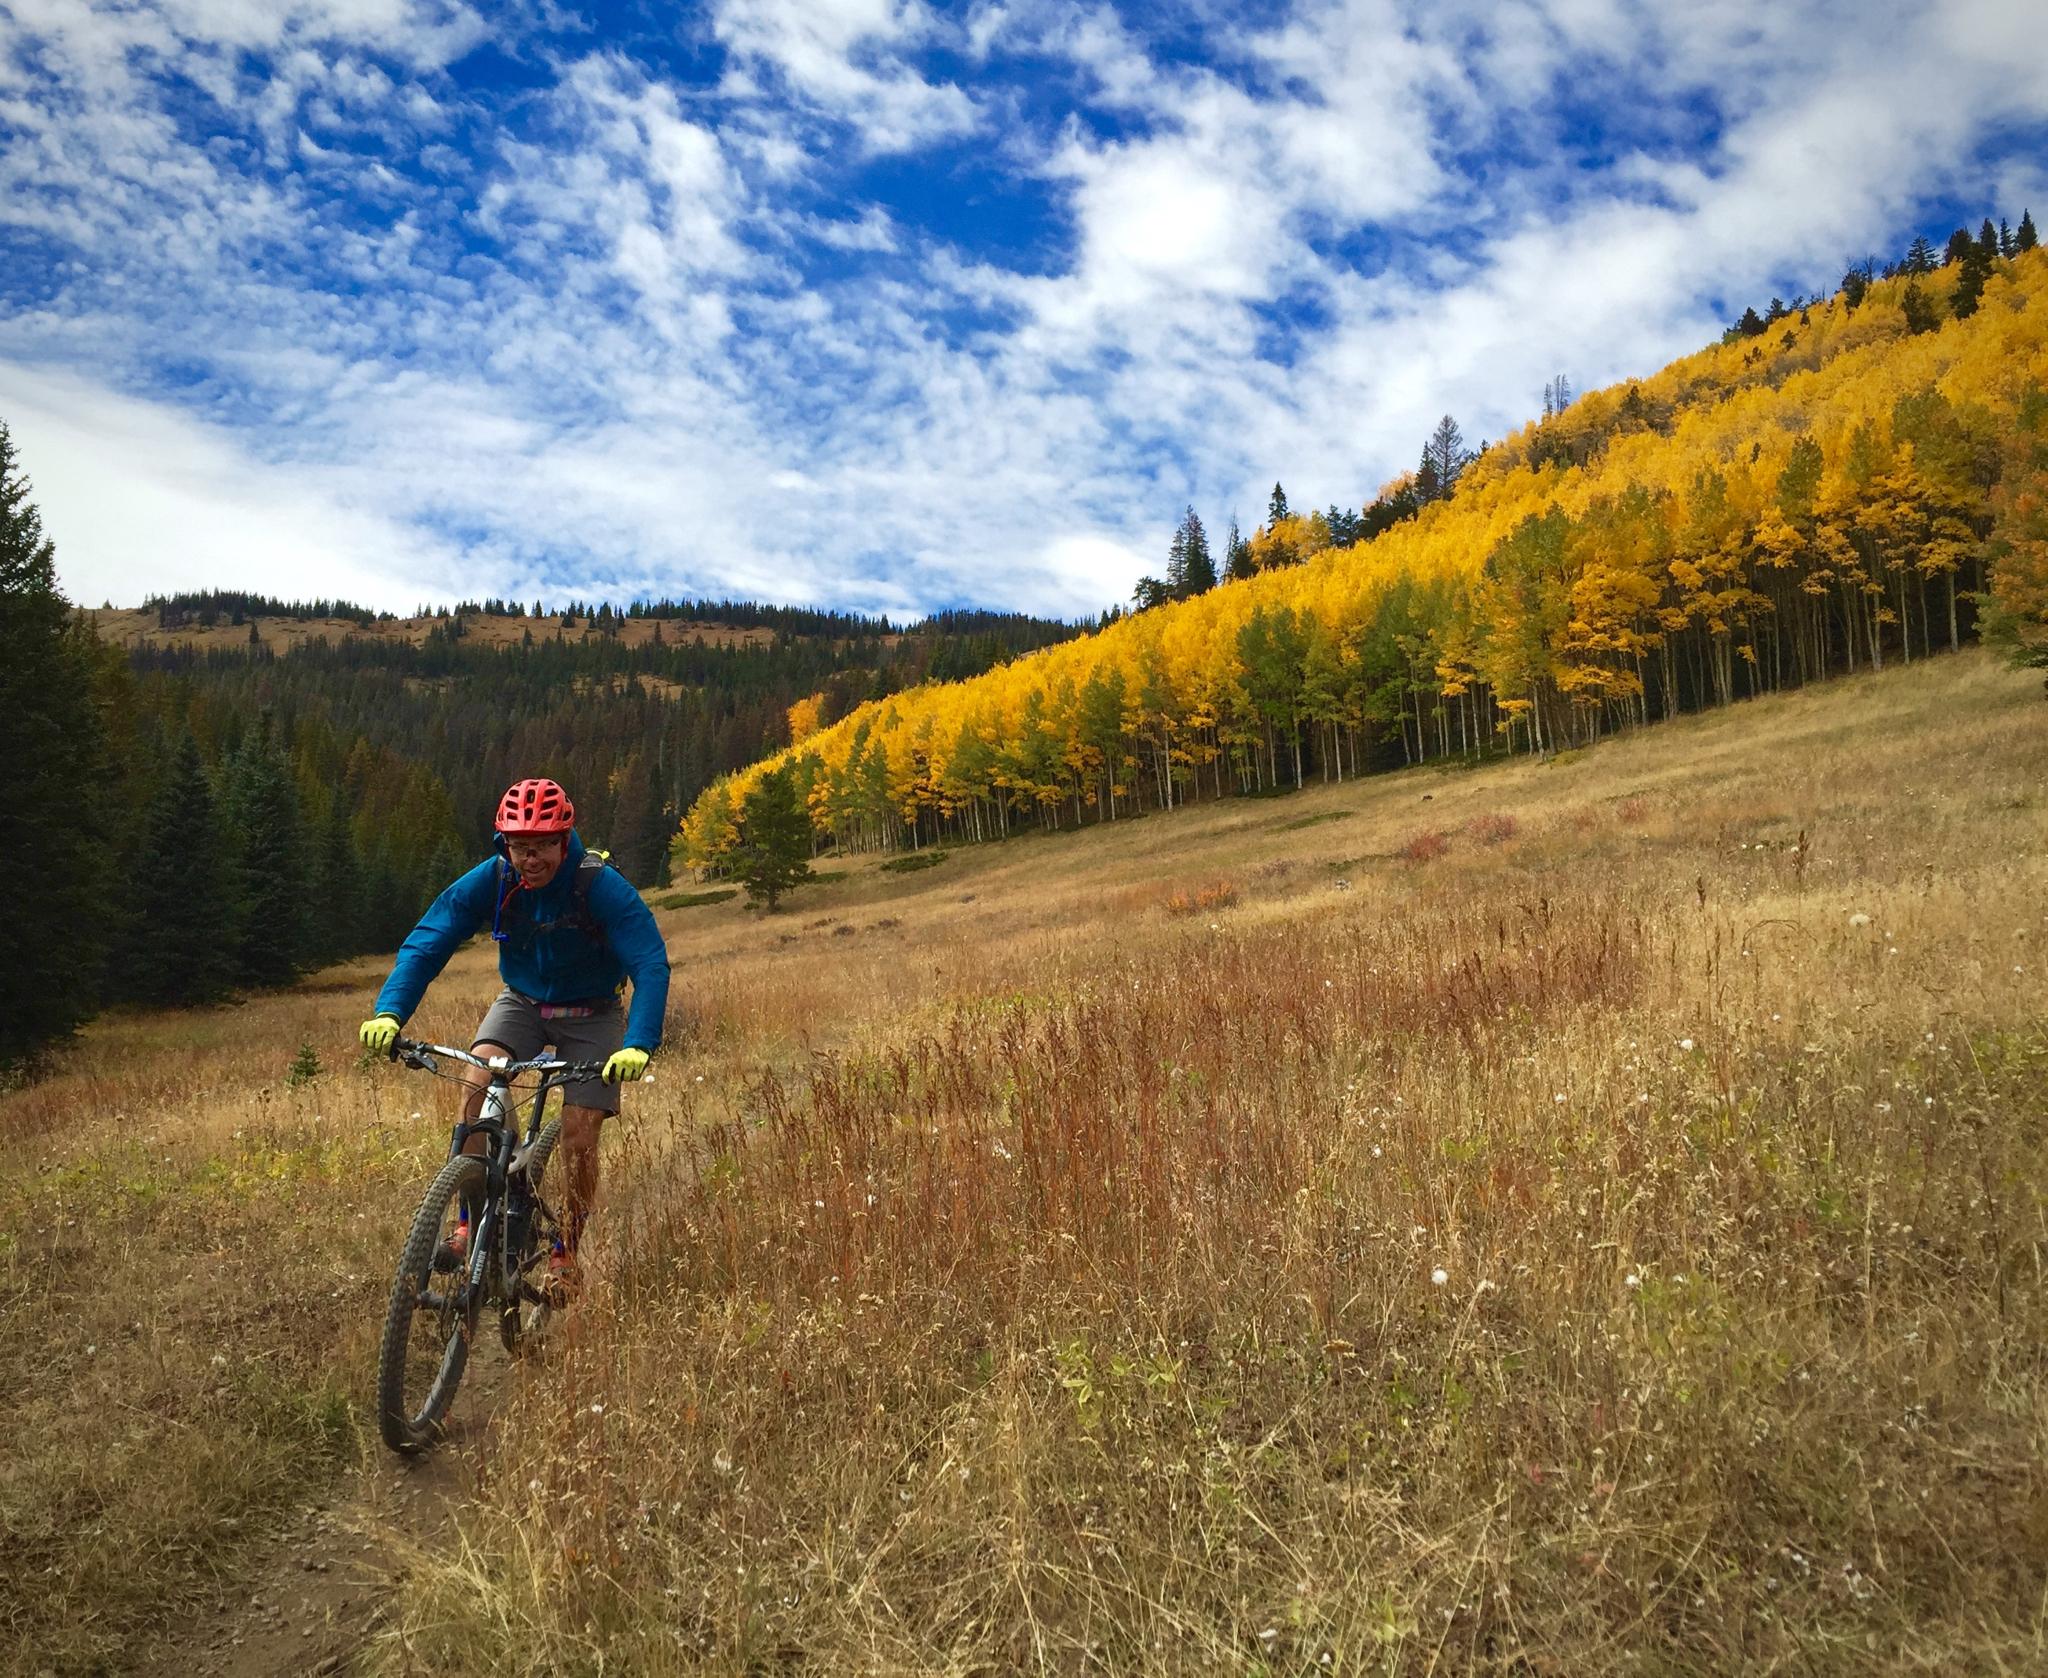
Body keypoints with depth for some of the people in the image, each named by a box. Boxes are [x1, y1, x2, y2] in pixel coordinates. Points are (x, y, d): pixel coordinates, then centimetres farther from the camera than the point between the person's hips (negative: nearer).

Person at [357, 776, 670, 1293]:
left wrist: (638, 1045, -48)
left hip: (591, 1016, -2)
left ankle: (566, 1252, 12)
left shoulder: (602, 887, -28)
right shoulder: (491, 880, -18)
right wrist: (389, 1012, -35)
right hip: (522, 1003, 3)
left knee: (579, 1139, -11)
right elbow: (426, 943, -19)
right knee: (476, 1082, -25)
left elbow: (651, 965, -33)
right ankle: (470, 1222, -13)